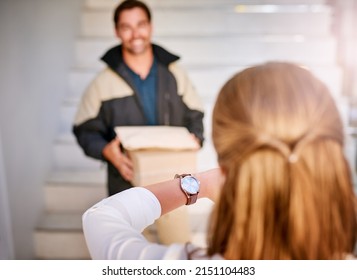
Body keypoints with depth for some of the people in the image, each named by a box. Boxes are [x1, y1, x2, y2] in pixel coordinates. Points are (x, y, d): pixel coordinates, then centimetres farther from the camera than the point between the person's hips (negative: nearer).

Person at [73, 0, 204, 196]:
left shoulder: (175, 74, 4)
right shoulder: (102, 83, -2)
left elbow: (194, 116, 11)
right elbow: (85, 130, 1)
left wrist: (194, 140, -9)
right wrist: (106, 150, -18)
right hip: (126, 185, -1)